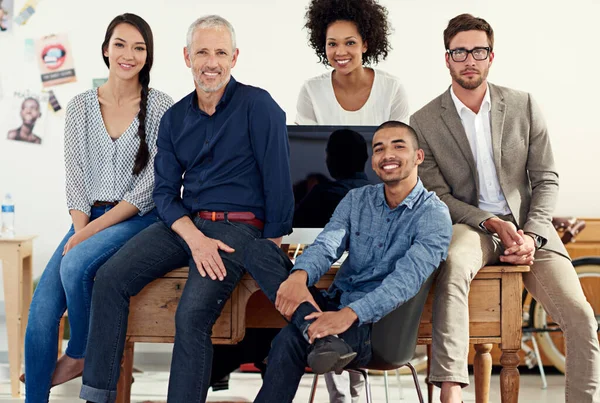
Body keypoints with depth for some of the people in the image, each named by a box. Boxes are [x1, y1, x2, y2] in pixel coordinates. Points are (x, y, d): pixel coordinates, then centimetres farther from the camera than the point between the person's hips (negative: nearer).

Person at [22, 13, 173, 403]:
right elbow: (75, 178, 7)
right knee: (42, 309, -16)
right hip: (90, 219, 4)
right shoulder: (81, 107, 8)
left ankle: (79, 356, -5)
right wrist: (80, 228, -11)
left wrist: (90, 232, -15)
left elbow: (151, 185, -10)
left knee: (74, 265, -30)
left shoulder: (161, 107, -4)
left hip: (139, 220, -4)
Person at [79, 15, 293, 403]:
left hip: (238, 227, -5)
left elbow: (278, 181, -8)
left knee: (193, 315, -27)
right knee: (110, 279, -13)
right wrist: (195, 238, -10)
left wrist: (271, 245, -8)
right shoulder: (174, 118, 11)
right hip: (184, 223, 6)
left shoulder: (257, 105, -7)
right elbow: (165, 192, 8)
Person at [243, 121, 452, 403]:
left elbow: (406, 280, -21)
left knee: (291, 340, -35)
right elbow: (326, 245, -5)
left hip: (374, 325, -6)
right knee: (260, 251, -16)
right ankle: (320, 335, -35)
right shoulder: (357, 199, 11)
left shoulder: (434, 215, -7)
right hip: (333, 306, 6)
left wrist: (350, 314, -36)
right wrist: (299, 275, -30)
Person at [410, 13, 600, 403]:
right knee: (452, 267, -39)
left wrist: (531, 236, -11)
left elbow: (546, 179, 5)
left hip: (528, 225, 2)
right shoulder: (424, 122, 1)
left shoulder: (524, 106, 5)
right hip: (469, 225, -2)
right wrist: (495, 224, -15)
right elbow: (436, 195, -1)